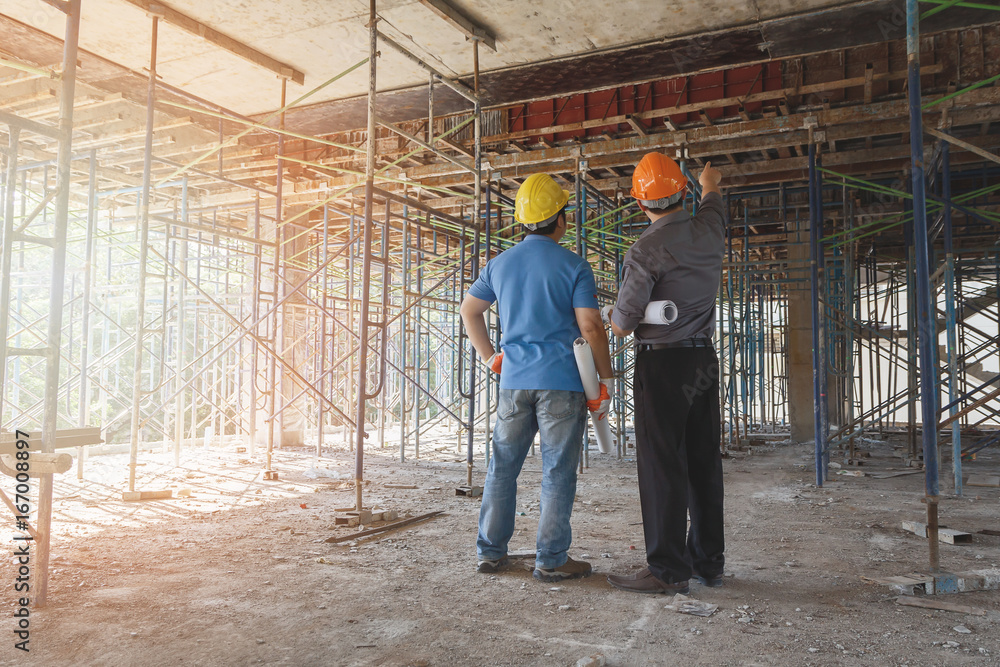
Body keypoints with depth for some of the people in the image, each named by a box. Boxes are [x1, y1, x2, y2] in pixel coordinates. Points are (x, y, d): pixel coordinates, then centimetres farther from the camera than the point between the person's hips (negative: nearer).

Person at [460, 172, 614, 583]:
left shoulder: (500, 264, 10)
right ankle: (551, 560, 9)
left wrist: (490, 357, 24)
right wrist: (605, 381, -2)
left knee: (503, 467, 13)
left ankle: (490, 551, 20)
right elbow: (591, 327, -10)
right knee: (558, 471, 4)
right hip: (561, 380, -4)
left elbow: (469, 310, 19)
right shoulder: (574, 266, -5)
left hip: (514, 380, 4)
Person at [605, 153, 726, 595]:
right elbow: (713, 205, 32)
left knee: (662, 466, -3)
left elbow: (621, 326, -14)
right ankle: (709, 561, 21)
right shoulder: (708, 231, 5)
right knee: (703, 462, 11)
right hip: (704, 360, 7)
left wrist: (614, 318, 10)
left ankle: (668, 570, 1)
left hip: (661, 364, -7)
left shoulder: (646, 250, -14)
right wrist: (710, 184, 53)